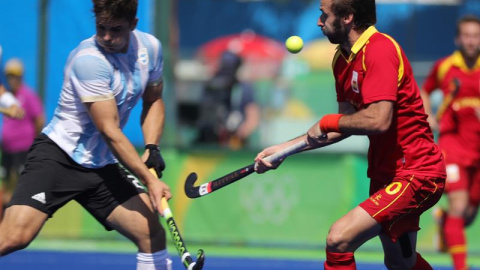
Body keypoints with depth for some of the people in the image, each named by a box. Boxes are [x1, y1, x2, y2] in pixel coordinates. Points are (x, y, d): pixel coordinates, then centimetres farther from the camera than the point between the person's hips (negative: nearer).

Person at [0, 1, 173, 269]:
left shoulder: (150, 48, 1)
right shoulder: (89, 60, -21)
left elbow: (153, 101, 19)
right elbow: (110, 131, -21)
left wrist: (152, 149, 3)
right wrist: (149, 179, -20)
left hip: (102, 166, 7)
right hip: (57, 156, -7)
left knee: (153, 234, -8)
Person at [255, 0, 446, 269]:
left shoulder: (380, 50, -21)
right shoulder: (342, 59, 8)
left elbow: (378, 120, -31)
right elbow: (347, 125, 15)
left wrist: (329, 121, -15)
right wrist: (284, 148, 11)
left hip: (415, 174, -10)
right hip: (385, 173, 10)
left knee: (339, 239, -20)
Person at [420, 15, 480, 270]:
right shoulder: (444, 66, 0)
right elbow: (425, 91, 19)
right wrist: (428, 116, 2)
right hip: (453, 141, -2)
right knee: (458, 206, -17)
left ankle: (444, 219, 48)